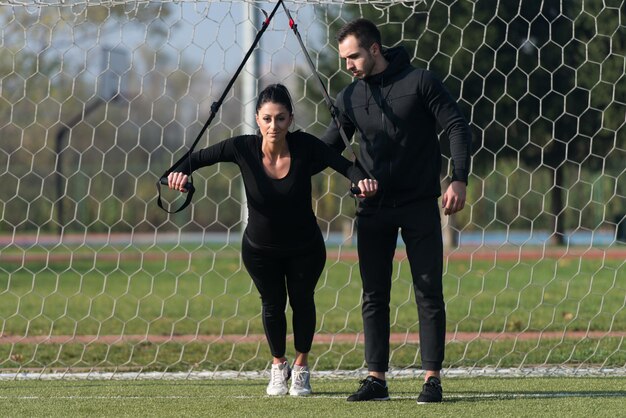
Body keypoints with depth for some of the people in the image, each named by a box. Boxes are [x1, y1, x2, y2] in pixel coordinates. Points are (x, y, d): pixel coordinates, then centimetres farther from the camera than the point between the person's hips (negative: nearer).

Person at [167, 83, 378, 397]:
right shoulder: (244, 148, -24)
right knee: (272, 304, 9)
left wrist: (361, 180, -48)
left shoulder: (305, 146, -26)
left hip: (305, 249, 0)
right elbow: (198, 157, -16)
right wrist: (180, 172, -37)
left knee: (302, 300, 10)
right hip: (260, 249, 0)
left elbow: (345, 165, -26)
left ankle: (301, 368, 35)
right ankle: (278, 367, 37)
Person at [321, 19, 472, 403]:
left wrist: (459, 180, -16)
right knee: (374, 296, 3)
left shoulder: (420, 82, -6)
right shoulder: (350, 97, 6)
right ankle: (376, 379, 8)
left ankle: (433, 378, 1)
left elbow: (458, 127, -6)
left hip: (419, 205, -4)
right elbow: (329, 146, 14)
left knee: (429, 293, -2)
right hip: (374, 211, 4)